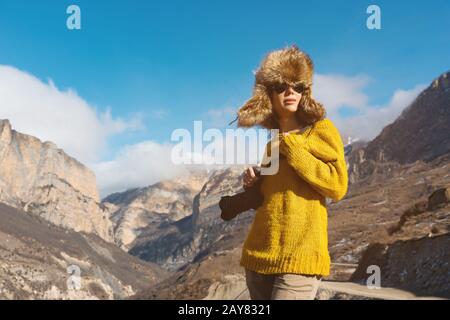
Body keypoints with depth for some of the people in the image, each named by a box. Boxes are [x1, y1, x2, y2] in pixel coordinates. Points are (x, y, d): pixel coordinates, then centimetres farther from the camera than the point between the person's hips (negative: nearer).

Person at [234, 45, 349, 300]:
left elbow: (338, 186, -12)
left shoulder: (320, 129, 1)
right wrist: (252, 183, 5)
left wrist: (290, 147, -10)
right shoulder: (268, 139, 15)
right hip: (259, 253, 6)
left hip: (299, 256, -6)